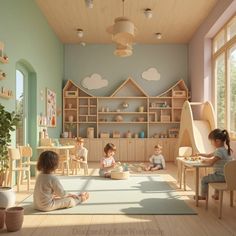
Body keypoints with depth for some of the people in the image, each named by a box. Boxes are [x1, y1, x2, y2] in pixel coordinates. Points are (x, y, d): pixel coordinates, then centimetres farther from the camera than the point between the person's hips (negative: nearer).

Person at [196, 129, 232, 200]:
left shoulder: (219, 151, -24)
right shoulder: (224, 149, 10)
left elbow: (211, 162, -27)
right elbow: (210, 155, 23)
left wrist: (205, 160, -7)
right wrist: (200, 154, 21)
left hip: (221, 176, -10)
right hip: (225, 175, 10)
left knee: (204, 179, -2)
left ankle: (203, 196, 15)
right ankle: (216, 194, 46)